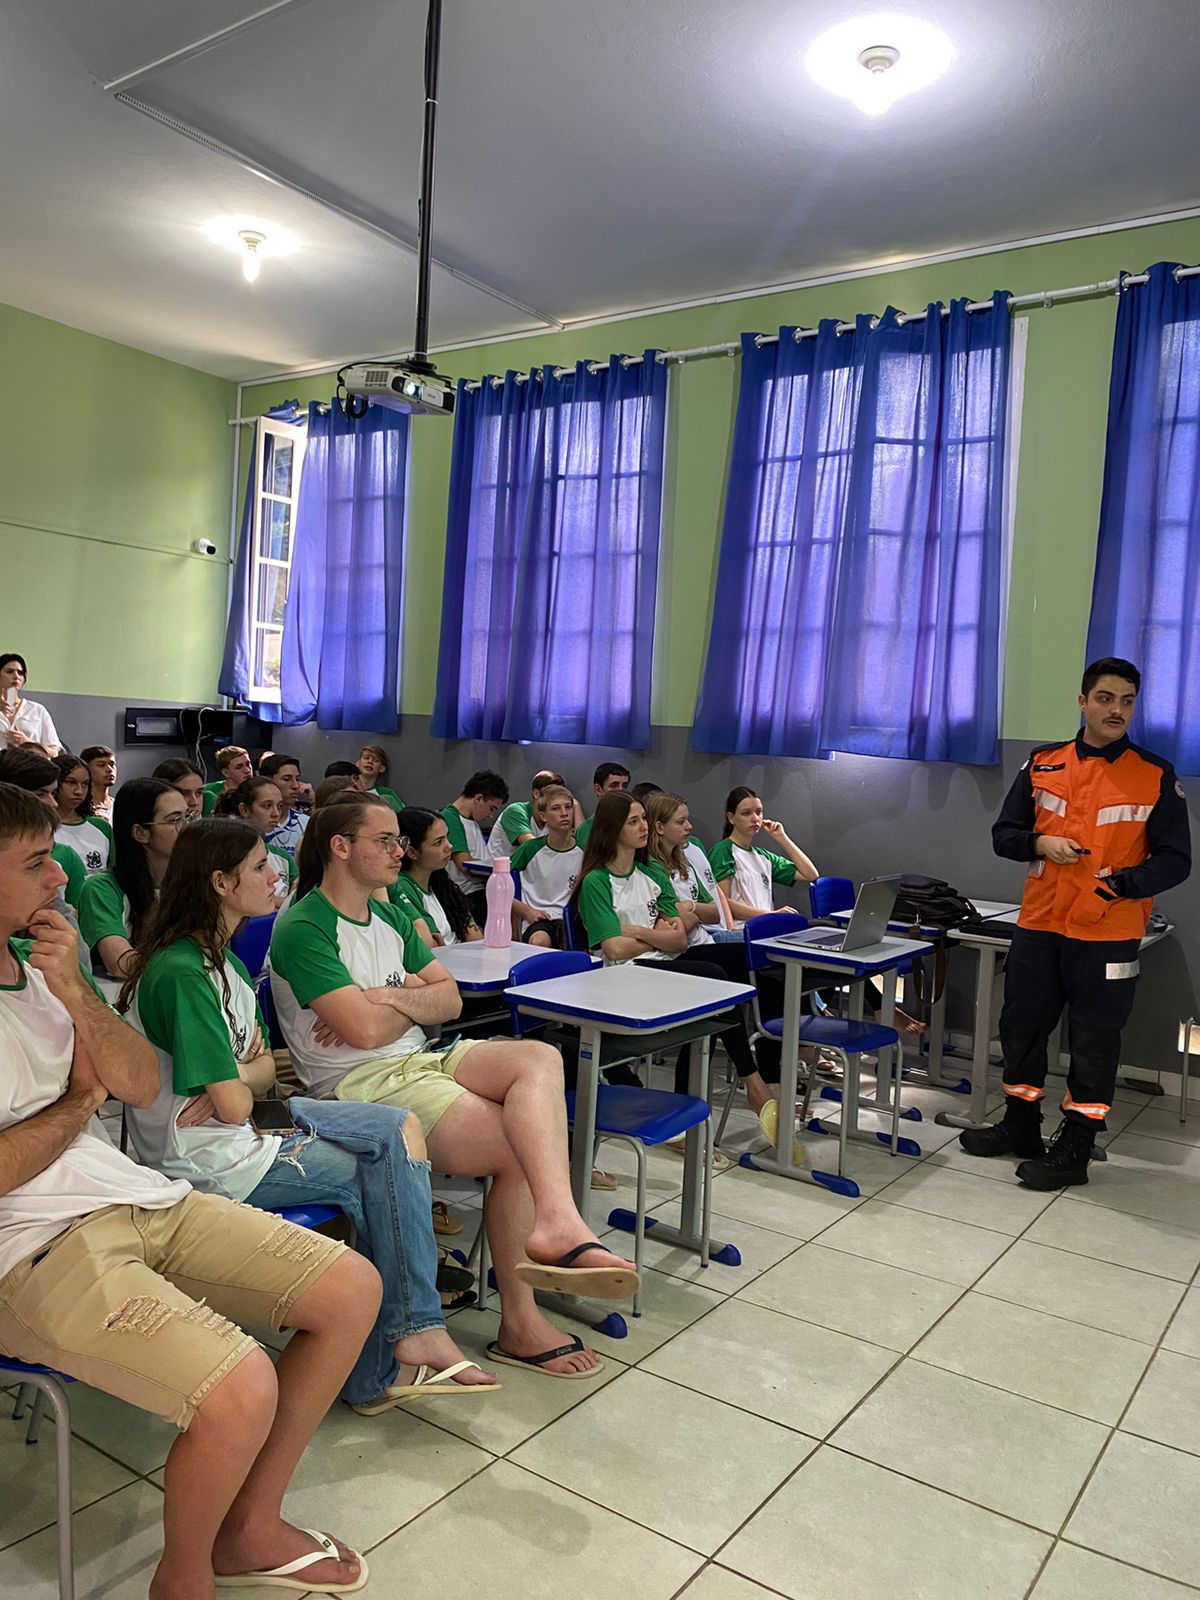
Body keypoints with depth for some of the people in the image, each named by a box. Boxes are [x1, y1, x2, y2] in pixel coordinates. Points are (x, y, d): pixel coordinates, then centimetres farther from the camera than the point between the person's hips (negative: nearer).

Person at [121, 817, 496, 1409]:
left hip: (244, 1126, 9)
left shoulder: (221, 960, 11)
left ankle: (412, 1331, -4)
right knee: (372, 1180, -7)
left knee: (399, 1128, -4)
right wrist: (239, 1085, -1)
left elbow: (265, 1064, 11)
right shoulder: (182, 974, -22)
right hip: (209, 1160, -9)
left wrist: (236, 1078, -12)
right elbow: (234, 1107, -24)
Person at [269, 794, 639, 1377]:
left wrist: (390, 1000, -5)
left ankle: (555, 1220, -43)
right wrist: (412, 998, 3)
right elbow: (366, 1030, -19)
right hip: (361, 1084, -8)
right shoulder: (302, 929, -9)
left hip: (423, 1058, 8)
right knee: (521, 1151, -23)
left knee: (539, 1057, -24)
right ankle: (518, 1322, -17)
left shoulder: (389, 917, 19)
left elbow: (450, 998, 14)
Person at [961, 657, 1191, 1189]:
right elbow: (1003, 834, 10)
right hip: (1038, 926, 3)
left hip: (1108, 936, -3)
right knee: (1022, 1027, 13)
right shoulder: (1042, 764, 6)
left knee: (1094, 1043, 5)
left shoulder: (1156, 776, -2)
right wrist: (1040, 844, -11)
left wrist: (1123, 883, -19)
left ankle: (1074, 1149, 19)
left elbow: (1174, 859, -2)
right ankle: (1020, 1127, 32)